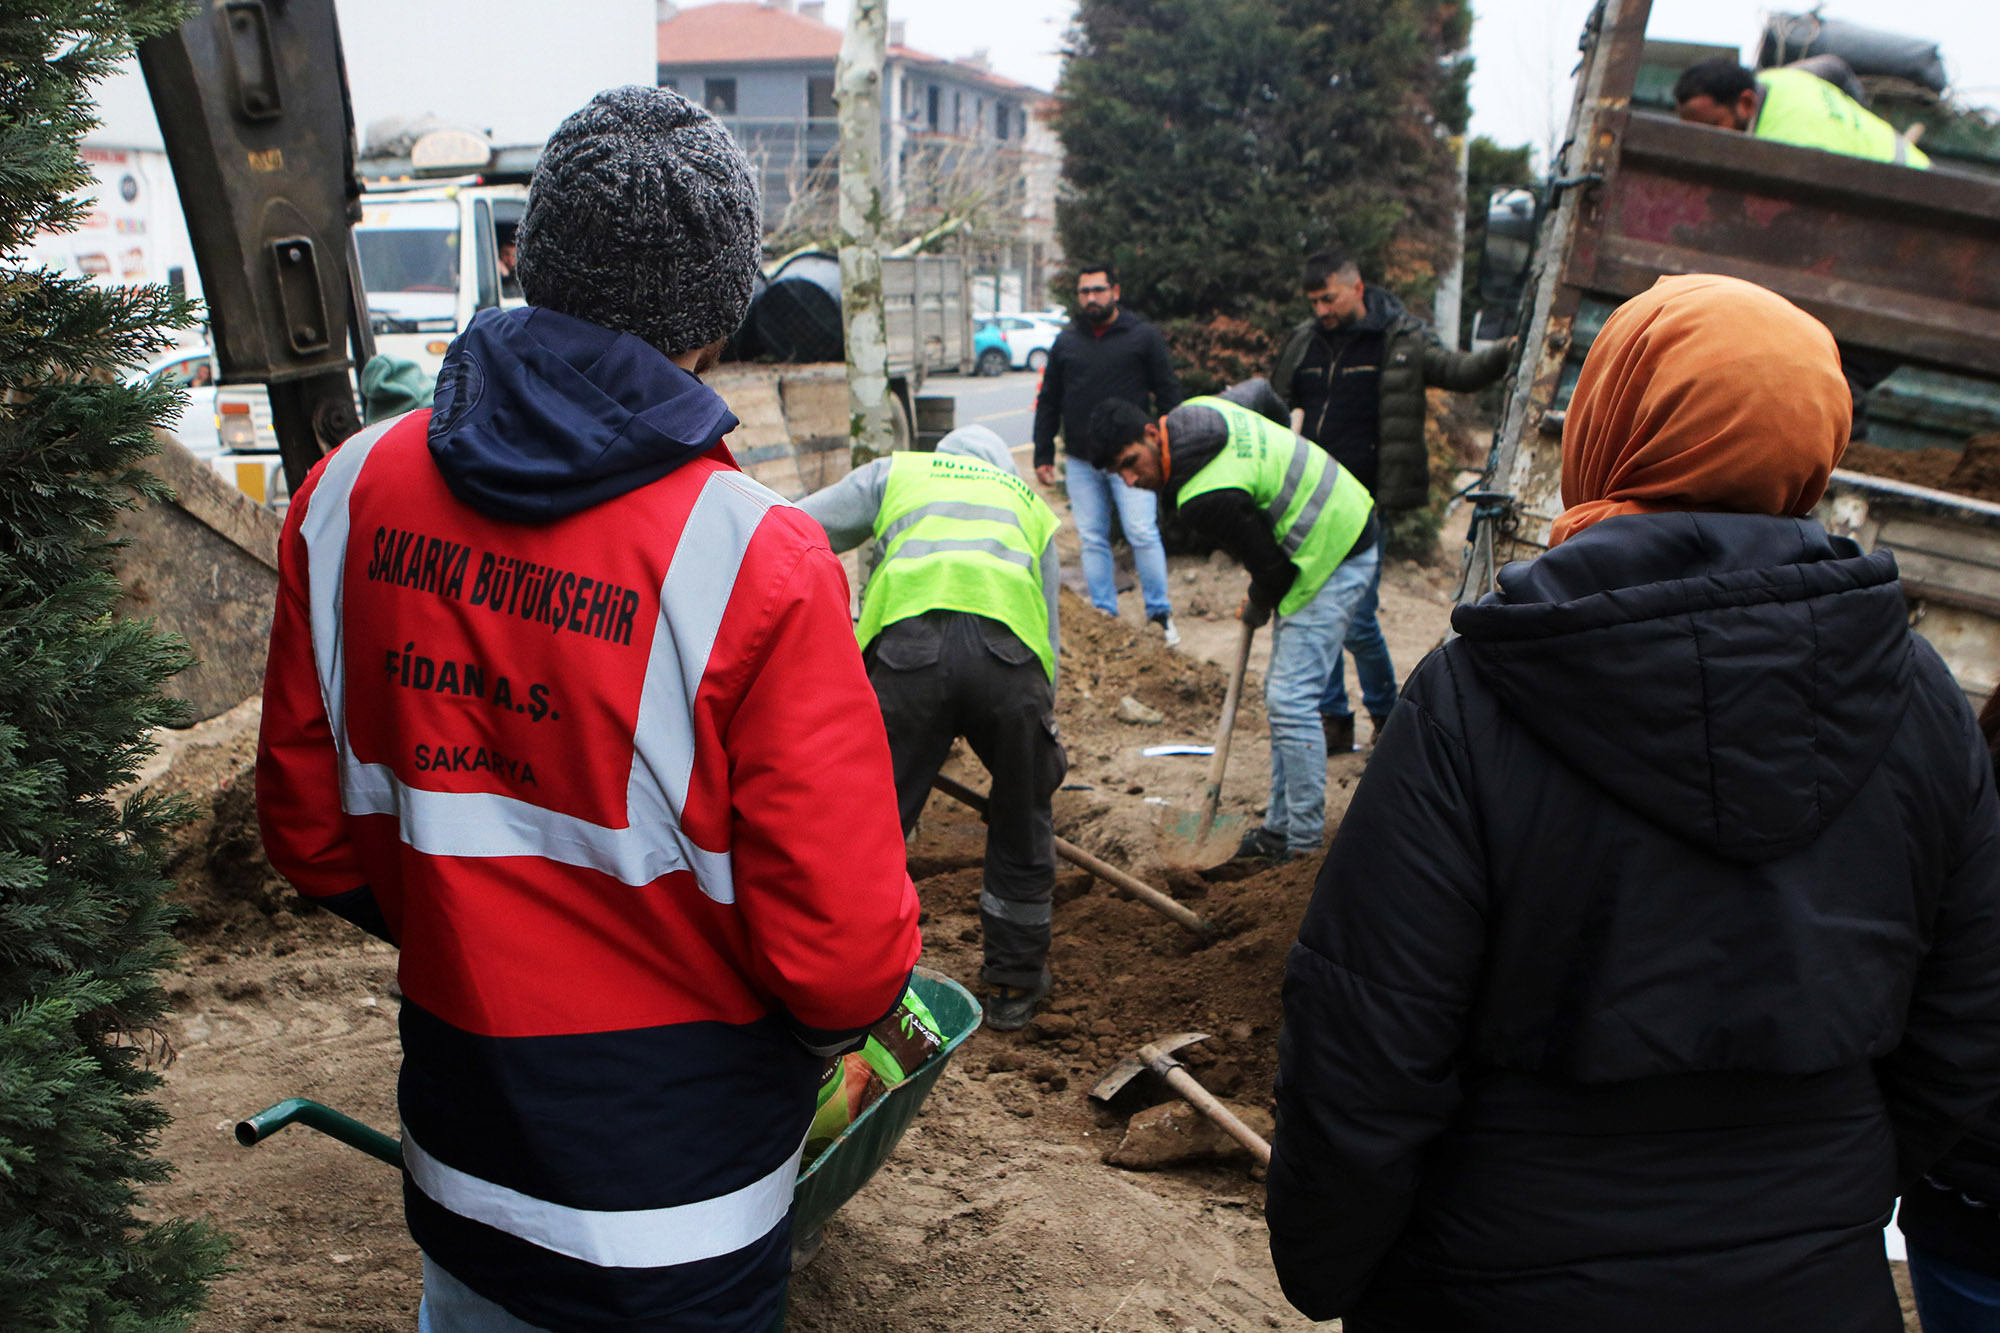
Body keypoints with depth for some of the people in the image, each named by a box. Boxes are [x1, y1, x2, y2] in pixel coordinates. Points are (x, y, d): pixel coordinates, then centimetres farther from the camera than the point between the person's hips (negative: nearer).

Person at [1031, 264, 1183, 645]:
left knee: (1142, 534, -8)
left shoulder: (1143, 337, 2)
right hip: (1081, 461, 4)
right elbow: (1048, 402, 16)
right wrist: (1043, 455, 12)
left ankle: (1160, 613, 3)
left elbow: (1168, 394, 3)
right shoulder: (1066, 342, 12)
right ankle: (1104, 615, 14)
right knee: (1093, 540, 6)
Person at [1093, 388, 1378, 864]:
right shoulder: (1193, 410, -3)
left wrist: (1256, 611, 1)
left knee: (1290, 699, -11)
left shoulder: (1203, 498, -29)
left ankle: (1302, 841, -3)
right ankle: (1281, 823, 19)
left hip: (1333, 559, -11)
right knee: (1282, 693, 12)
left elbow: (1271, 566, -19)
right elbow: (1256, 388, 17)